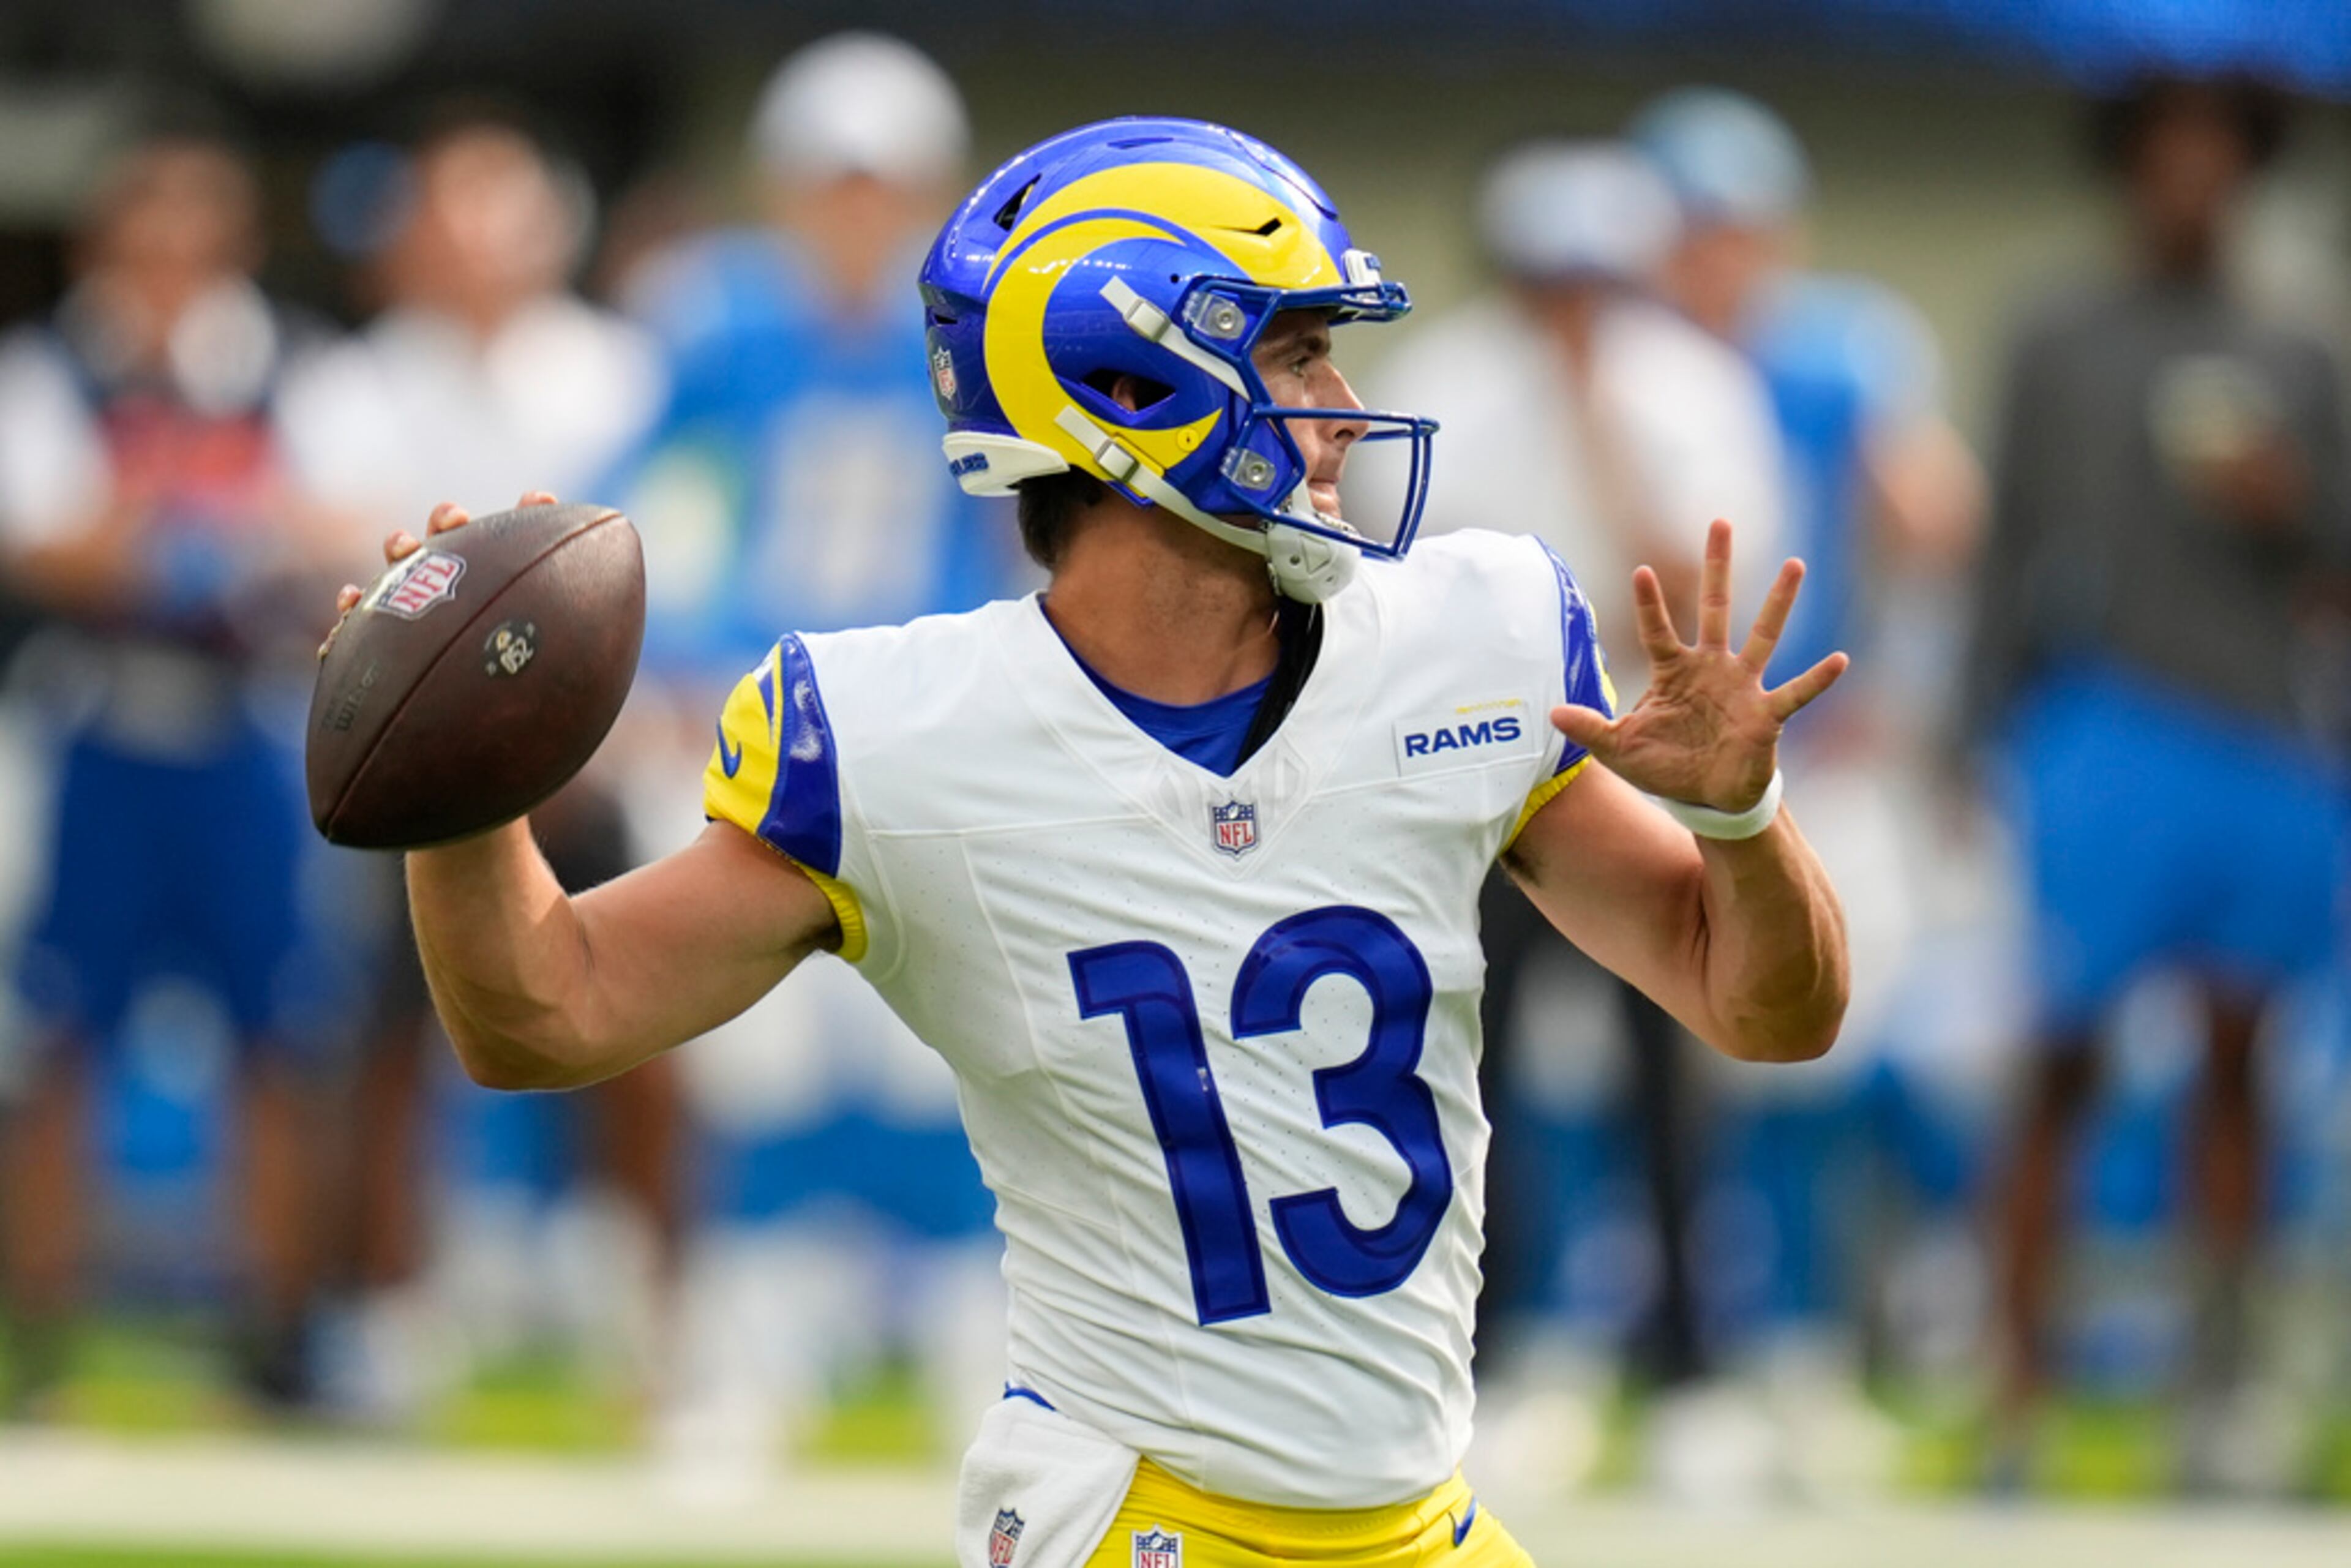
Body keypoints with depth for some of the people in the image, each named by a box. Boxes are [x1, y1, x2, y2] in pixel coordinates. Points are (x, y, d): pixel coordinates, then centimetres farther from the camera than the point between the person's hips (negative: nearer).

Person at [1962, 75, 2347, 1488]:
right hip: (2102, 726, -3)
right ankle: (2020, 1390, -7)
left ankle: (2218, 1395, 10)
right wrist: (1991, 734, 3)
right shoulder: (2061, 348, 8)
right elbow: (2014, 548, 8)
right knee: (2063, 1060, -7)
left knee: (2236, 1059, 5)